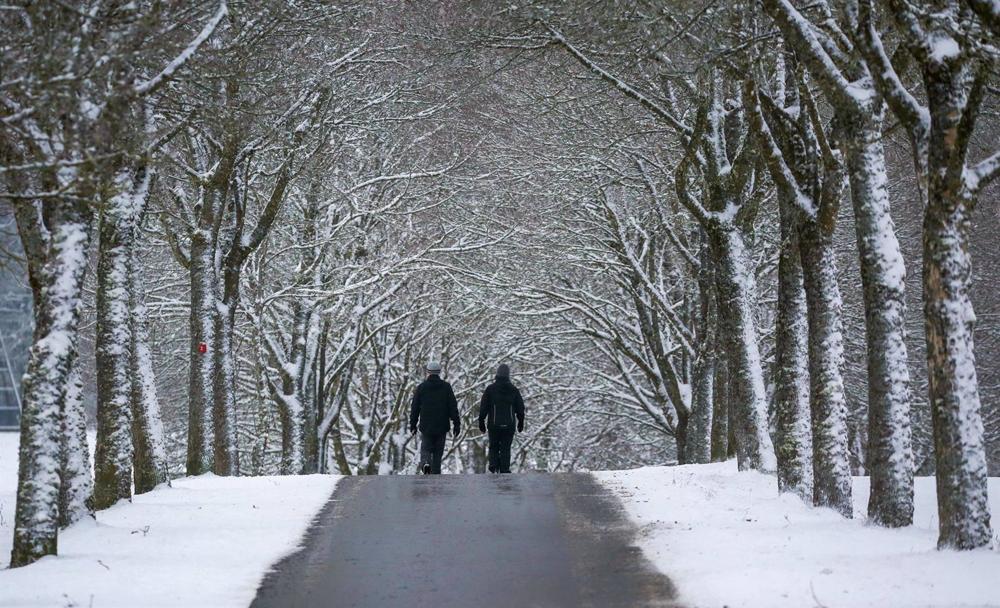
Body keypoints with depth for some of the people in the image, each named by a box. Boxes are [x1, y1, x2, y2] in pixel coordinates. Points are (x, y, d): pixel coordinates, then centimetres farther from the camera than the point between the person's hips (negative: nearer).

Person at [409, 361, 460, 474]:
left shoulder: (421, 387, 0)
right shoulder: (446, 387, -1)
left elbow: (415, 408, 4)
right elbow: (453, 406, -3)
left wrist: (413, 425, 11)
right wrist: (456, 424, 0)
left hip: (426, 426, 0)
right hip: (442, 427, 0)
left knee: (426, 448, 9)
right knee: (438, 452, 10)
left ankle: (425, 463, -19)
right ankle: (435, 473, 8)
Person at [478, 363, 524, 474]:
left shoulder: (490, 389, -3)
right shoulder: (514, 390, 1)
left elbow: (483, 407, -2)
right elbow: (520, 408, 6)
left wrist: (481, 421, 6)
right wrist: (520, 423, 16)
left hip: (494, 424, 0)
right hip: (509, 425, 1)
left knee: (493, 447, 14)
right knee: (506, 448, 6)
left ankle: (494, 466, -5)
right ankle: (504, 470, 1)